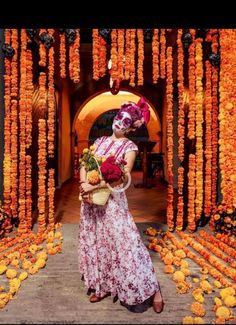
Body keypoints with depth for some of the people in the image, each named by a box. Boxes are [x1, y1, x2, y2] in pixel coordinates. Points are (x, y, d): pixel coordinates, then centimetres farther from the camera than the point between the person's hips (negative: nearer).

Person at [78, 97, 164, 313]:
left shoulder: (130, 147, -6)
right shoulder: (100, 141, 11)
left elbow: (123, 177, -17)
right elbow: (84, 165, 7)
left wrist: (93, 187, -20)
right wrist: (84, 186, -11)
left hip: (112, 198, -6)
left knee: (124, 242, -4)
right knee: (95, 242, 13)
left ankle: (152, 289, 13)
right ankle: (102, 286, 32)